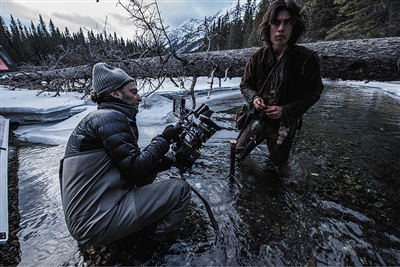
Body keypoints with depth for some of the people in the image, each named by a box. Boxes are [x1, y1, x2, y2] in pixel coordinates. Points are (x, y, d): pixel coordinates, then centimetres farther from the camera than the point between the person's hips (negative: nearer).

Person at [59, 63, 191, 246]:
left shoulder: (112, 117, 13)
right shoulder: (109, 117, -16)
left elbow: (132, 163, 12)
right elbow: (134, 169, -19)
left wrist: (170, 159, 5)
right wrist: (163, 139, -8)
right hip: (97, 222, -10)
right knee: (180, 189, -11)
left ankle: (145, 227, 12)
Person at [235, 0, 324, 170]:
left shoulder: (307, 59, -15)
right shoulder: (257, 57, -9)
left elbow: (313, 92, -9)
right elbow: (245, 85, 2)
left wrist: (285, 110, -22)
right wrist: (254, 98, -20)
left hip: (285, 123, -1)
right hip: (258, 119, 2)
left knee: (276, 164, 18)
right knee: (239, 152, 14)